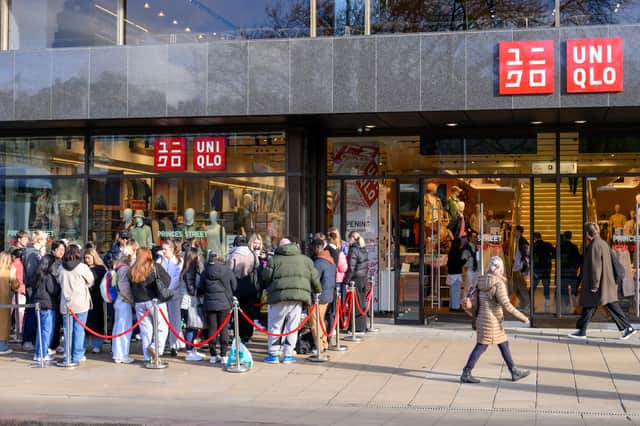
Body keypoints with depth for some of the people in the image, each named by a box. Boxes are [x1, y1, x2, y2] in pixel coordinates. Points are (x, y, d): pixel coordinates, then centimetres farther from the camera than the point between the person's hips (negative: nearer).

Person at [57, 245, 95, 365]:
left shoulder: (61, 268, -2)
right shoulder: (82, 267, -10)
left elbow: (59, 282, 7)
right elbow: (90, 282, 1)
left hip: (65, 303, 3)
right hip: (80, 303, -3)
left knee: (68, 329, 9)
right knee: (79, 329, 3)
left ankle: (68, 356, 12)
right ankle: (77, 355, 4)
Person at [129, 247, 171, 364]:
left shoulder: (132, 270, 6)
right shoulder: (155, 267, -5)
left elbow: (131, 287, 9)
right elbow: (167, 280, -6)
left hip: (139, 303, 4)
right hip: (155, 300, -4)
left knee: (145, 330, 9)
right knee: (163, 327, 4)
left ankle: (148, 357, 9)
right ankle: (156, 347, -17)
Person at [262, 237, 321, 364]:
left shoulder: (274, 259, 4)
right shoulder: (305, 260, 12)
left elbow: (266, 277, 3)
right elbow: (314, 278, 14)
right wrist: (318, 291, 30)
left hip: (279, 296, -2)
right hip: (298, 296, 2)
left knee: (275, 326, 10)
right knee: (292, 327, 10)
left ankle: (273, 354, 12)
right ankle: (288, 355, 11)